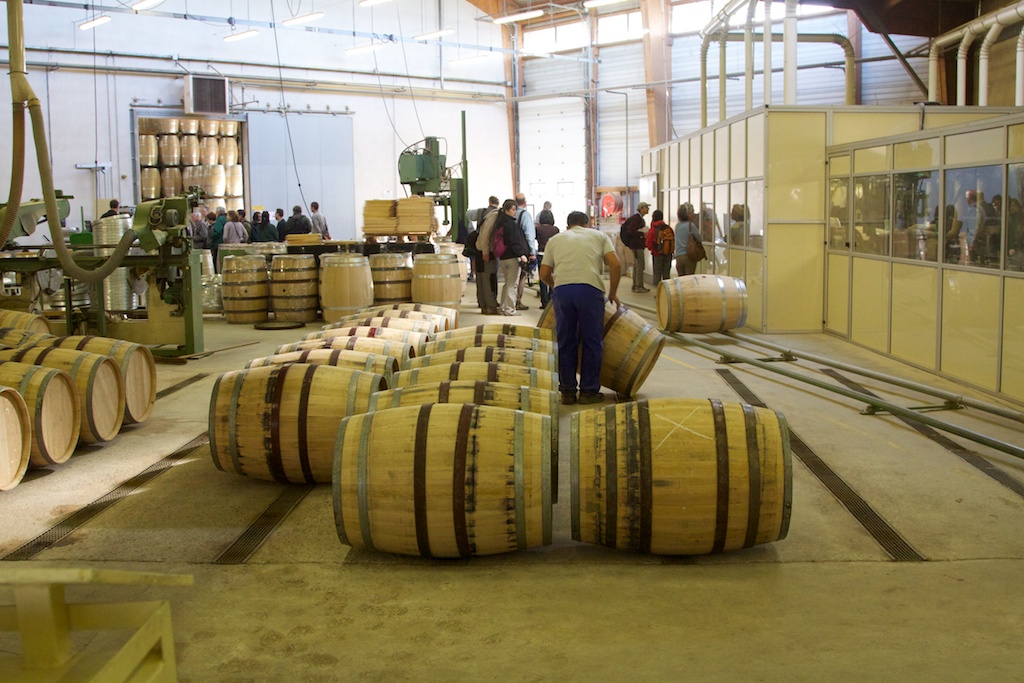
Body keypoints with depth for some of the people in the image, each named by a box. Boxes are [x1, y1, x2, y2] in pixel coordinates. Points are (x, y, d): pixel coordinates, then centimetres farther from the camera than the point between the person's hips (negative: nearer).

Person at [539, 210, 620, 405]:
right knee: (592, 343, 8)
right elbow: (615, 265, 7)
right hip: (591, 289, -2)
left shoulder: (555, 239, 24)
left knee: (566, 343, 11)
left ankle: (567, 391, 16)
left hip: (561, 290, 2)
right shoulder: (599, 236, 21)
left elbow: (544, 274, 18)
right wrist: (612, 293, 19)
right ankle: (589, 391, 12)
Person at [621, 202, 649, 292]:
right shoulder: (636, 218, -14)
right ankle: (639, 286, -6)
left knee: (636, 265, 12)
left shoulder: (639, 218, 16)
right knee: (640, 265, -8)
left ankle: (635, 286, 16)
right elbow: (631, 231, -22)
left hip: (637, 245, 11)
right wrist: (643, 234, -18)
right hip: (637, 245, -11)